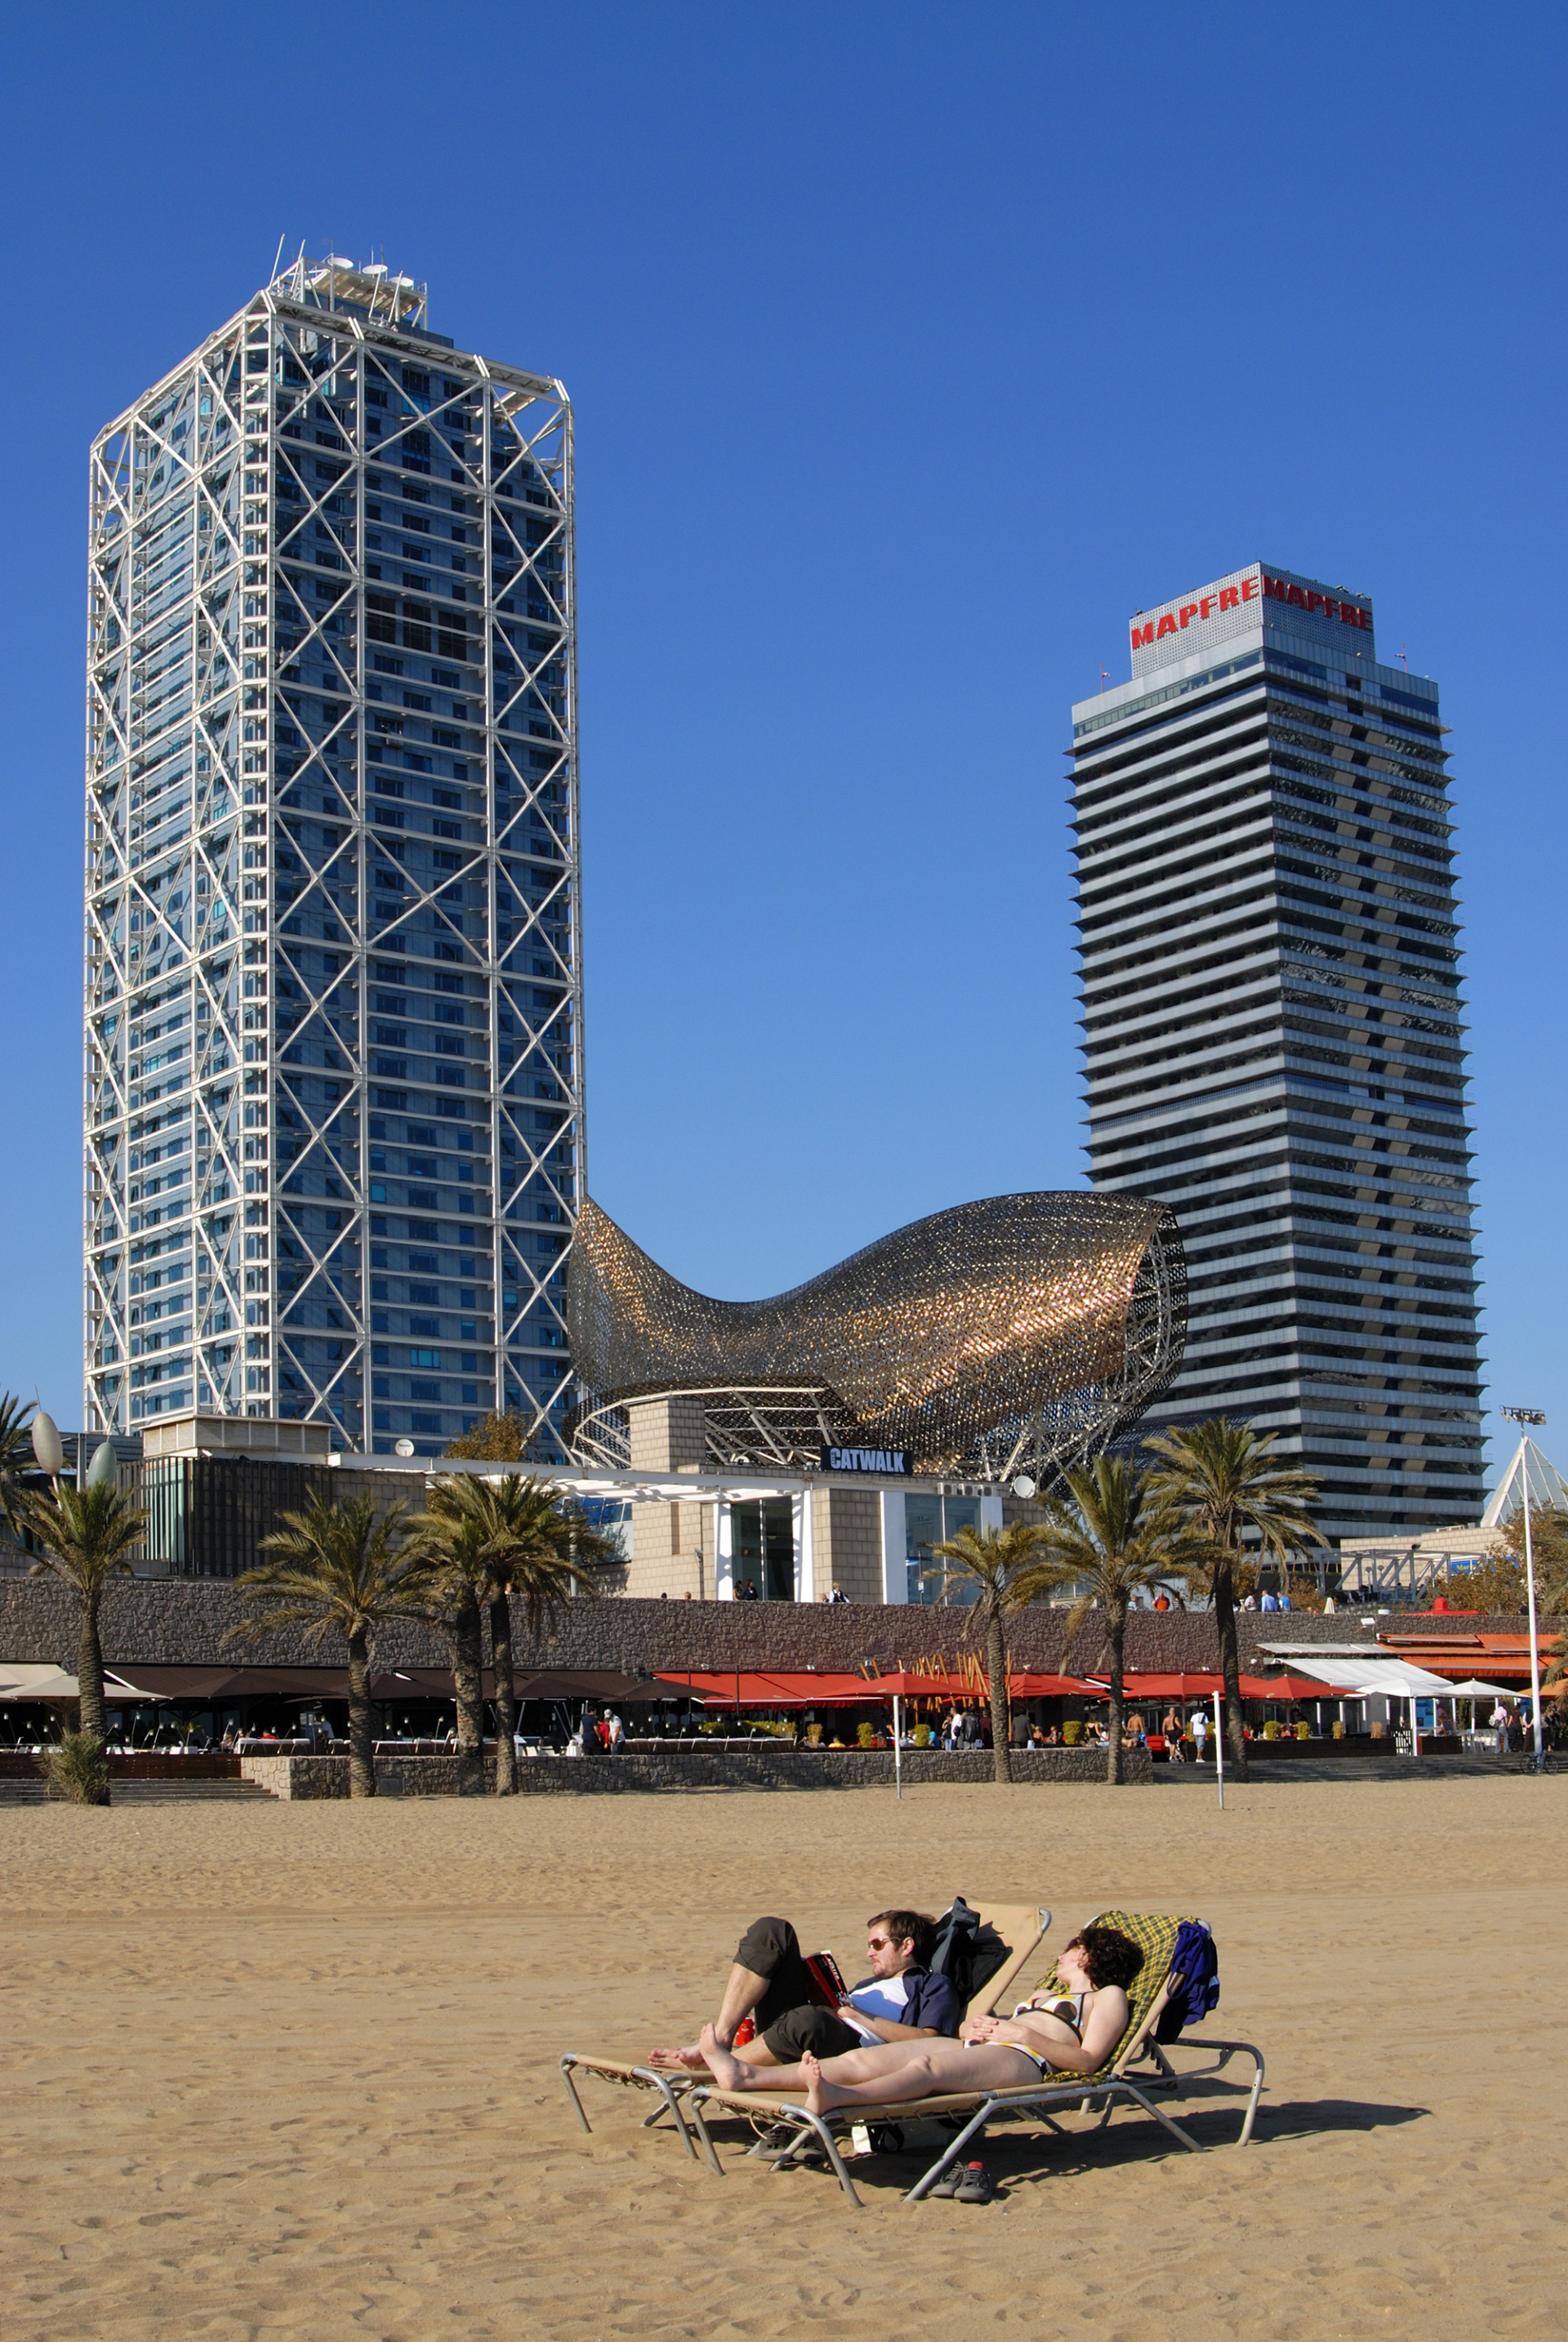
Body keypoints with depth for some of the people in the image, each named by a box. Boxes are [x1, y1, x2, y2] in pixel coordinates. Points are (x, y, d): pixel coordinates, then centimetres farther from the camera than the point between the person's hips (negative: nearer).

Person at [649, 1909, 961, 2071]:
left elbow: (928, 2041, -3)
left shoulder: (935, 1987, 17)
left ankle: (713, 2063, -24)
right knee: (770, 1931, -4)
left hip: (851, 2049, -8)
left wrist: (864, 2019, -7)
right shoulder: (870, 1984, 40)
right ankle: (721, 2037, -21)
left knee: (809, 2021, -44)